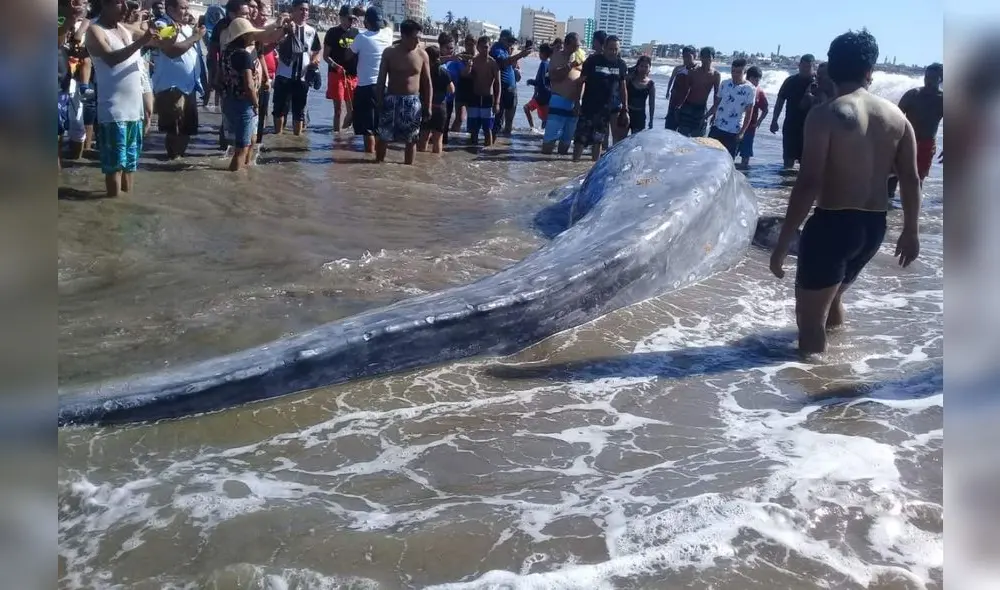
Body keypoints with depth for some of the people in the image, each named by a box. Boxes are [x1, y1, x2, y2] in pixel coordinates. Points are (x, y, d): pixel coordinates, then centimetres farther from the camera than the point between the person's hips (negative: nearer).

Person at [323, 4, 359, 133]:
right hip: (337, 75, -4)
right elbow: (325, 55, -2)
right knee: (338, 108, -4)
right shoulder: (333, 32, -3)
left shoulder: (356, 33, 8)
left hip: (353, 75, 4)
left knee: (353, 108, 8)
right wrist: (335, 65, -20)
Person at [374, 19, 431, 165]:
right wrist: (379, 103, -5)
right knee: (383, 137, 4)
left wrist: (428, 107, 0)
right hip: (392, 99, -1)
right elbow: (381, 81, 0)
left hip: (413, 102, 1)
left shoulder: (422, 54, -1)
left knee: (411, 140, 6)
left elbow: (427, 82, 4)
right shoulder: (389, 52, -3)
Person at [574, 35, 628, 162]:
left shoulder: (621, 65, 6)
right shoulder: (593, 60, -4)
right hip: (588, 106, -3)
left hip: (607, 109, 3)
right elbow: (582, 81, -3)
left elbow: (623, 88, 11)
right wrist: (578, 101, -10)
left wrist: (625, 110, 8)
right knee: (581, 137, -6)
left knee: (598, 139, 10)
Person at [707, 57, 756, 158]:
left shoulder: (750, 89, -8)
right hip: (717, 127, 4)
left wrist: (742, 132, -12)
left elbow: (749, 114, -8)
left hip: (733, 131, -4)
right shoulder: (725, 84, 4)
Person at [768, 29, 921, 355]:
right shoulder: (896, 116, 5)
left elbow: (808, 184, -19)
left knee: (810, 315, 5)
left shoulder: (825, 114, -12)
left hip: (833, 224, -7)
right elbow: (911, 180, 8)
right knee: (831, 298, 29)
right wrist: (910, 232, 19)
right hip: (875, 226, 7)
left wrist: (783, 242, -15)